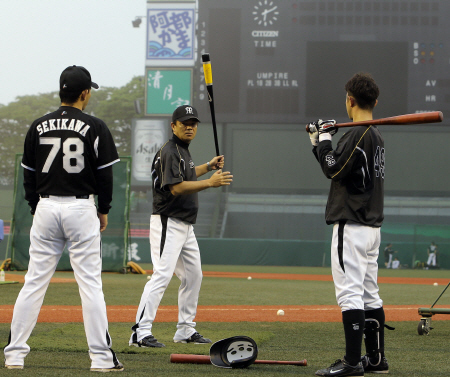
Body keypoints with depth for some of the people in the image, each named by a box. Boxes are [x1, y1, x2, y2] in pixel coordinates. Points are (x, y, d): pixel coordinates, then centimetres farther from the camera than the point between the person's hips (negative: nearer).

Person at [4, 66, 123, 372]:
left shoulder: (38, 127, 6)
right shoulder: (95, 127, -5)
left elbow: (29, 175, 9)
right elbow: (105, 174, -3)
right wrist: (103, 211, 8)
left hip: (45, 208, 3)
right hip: (81, 209, -3)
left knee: (34, 282, 7)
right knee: (90, 283, -2)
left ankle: (14, 354, 7)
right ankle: (101, 357, -3)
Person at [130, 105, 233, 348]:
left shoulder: (183, 151, 16)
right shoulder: (169, 152, -15)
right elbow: (176, 188, -26)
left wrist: (208, 167, 27)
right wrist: (210, 183, -30)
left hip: (186, 226, 10)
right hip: (168, 222, -10)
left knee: (193, 276, 15)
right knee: (162, 275, -18)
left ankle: (185, 330, 23)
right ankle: (140, 333, -21)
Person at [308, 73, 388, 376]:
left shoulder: (357, 135, -14)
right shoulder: (376, 136, 16)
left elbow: (333, 169, -17)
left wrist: (325, 139, -5)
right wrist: (320, 143, 20)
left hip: (351, 226, -10)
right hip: (372, 225, 10)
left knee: (349, 293, -10)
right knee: (369, 294, 13)